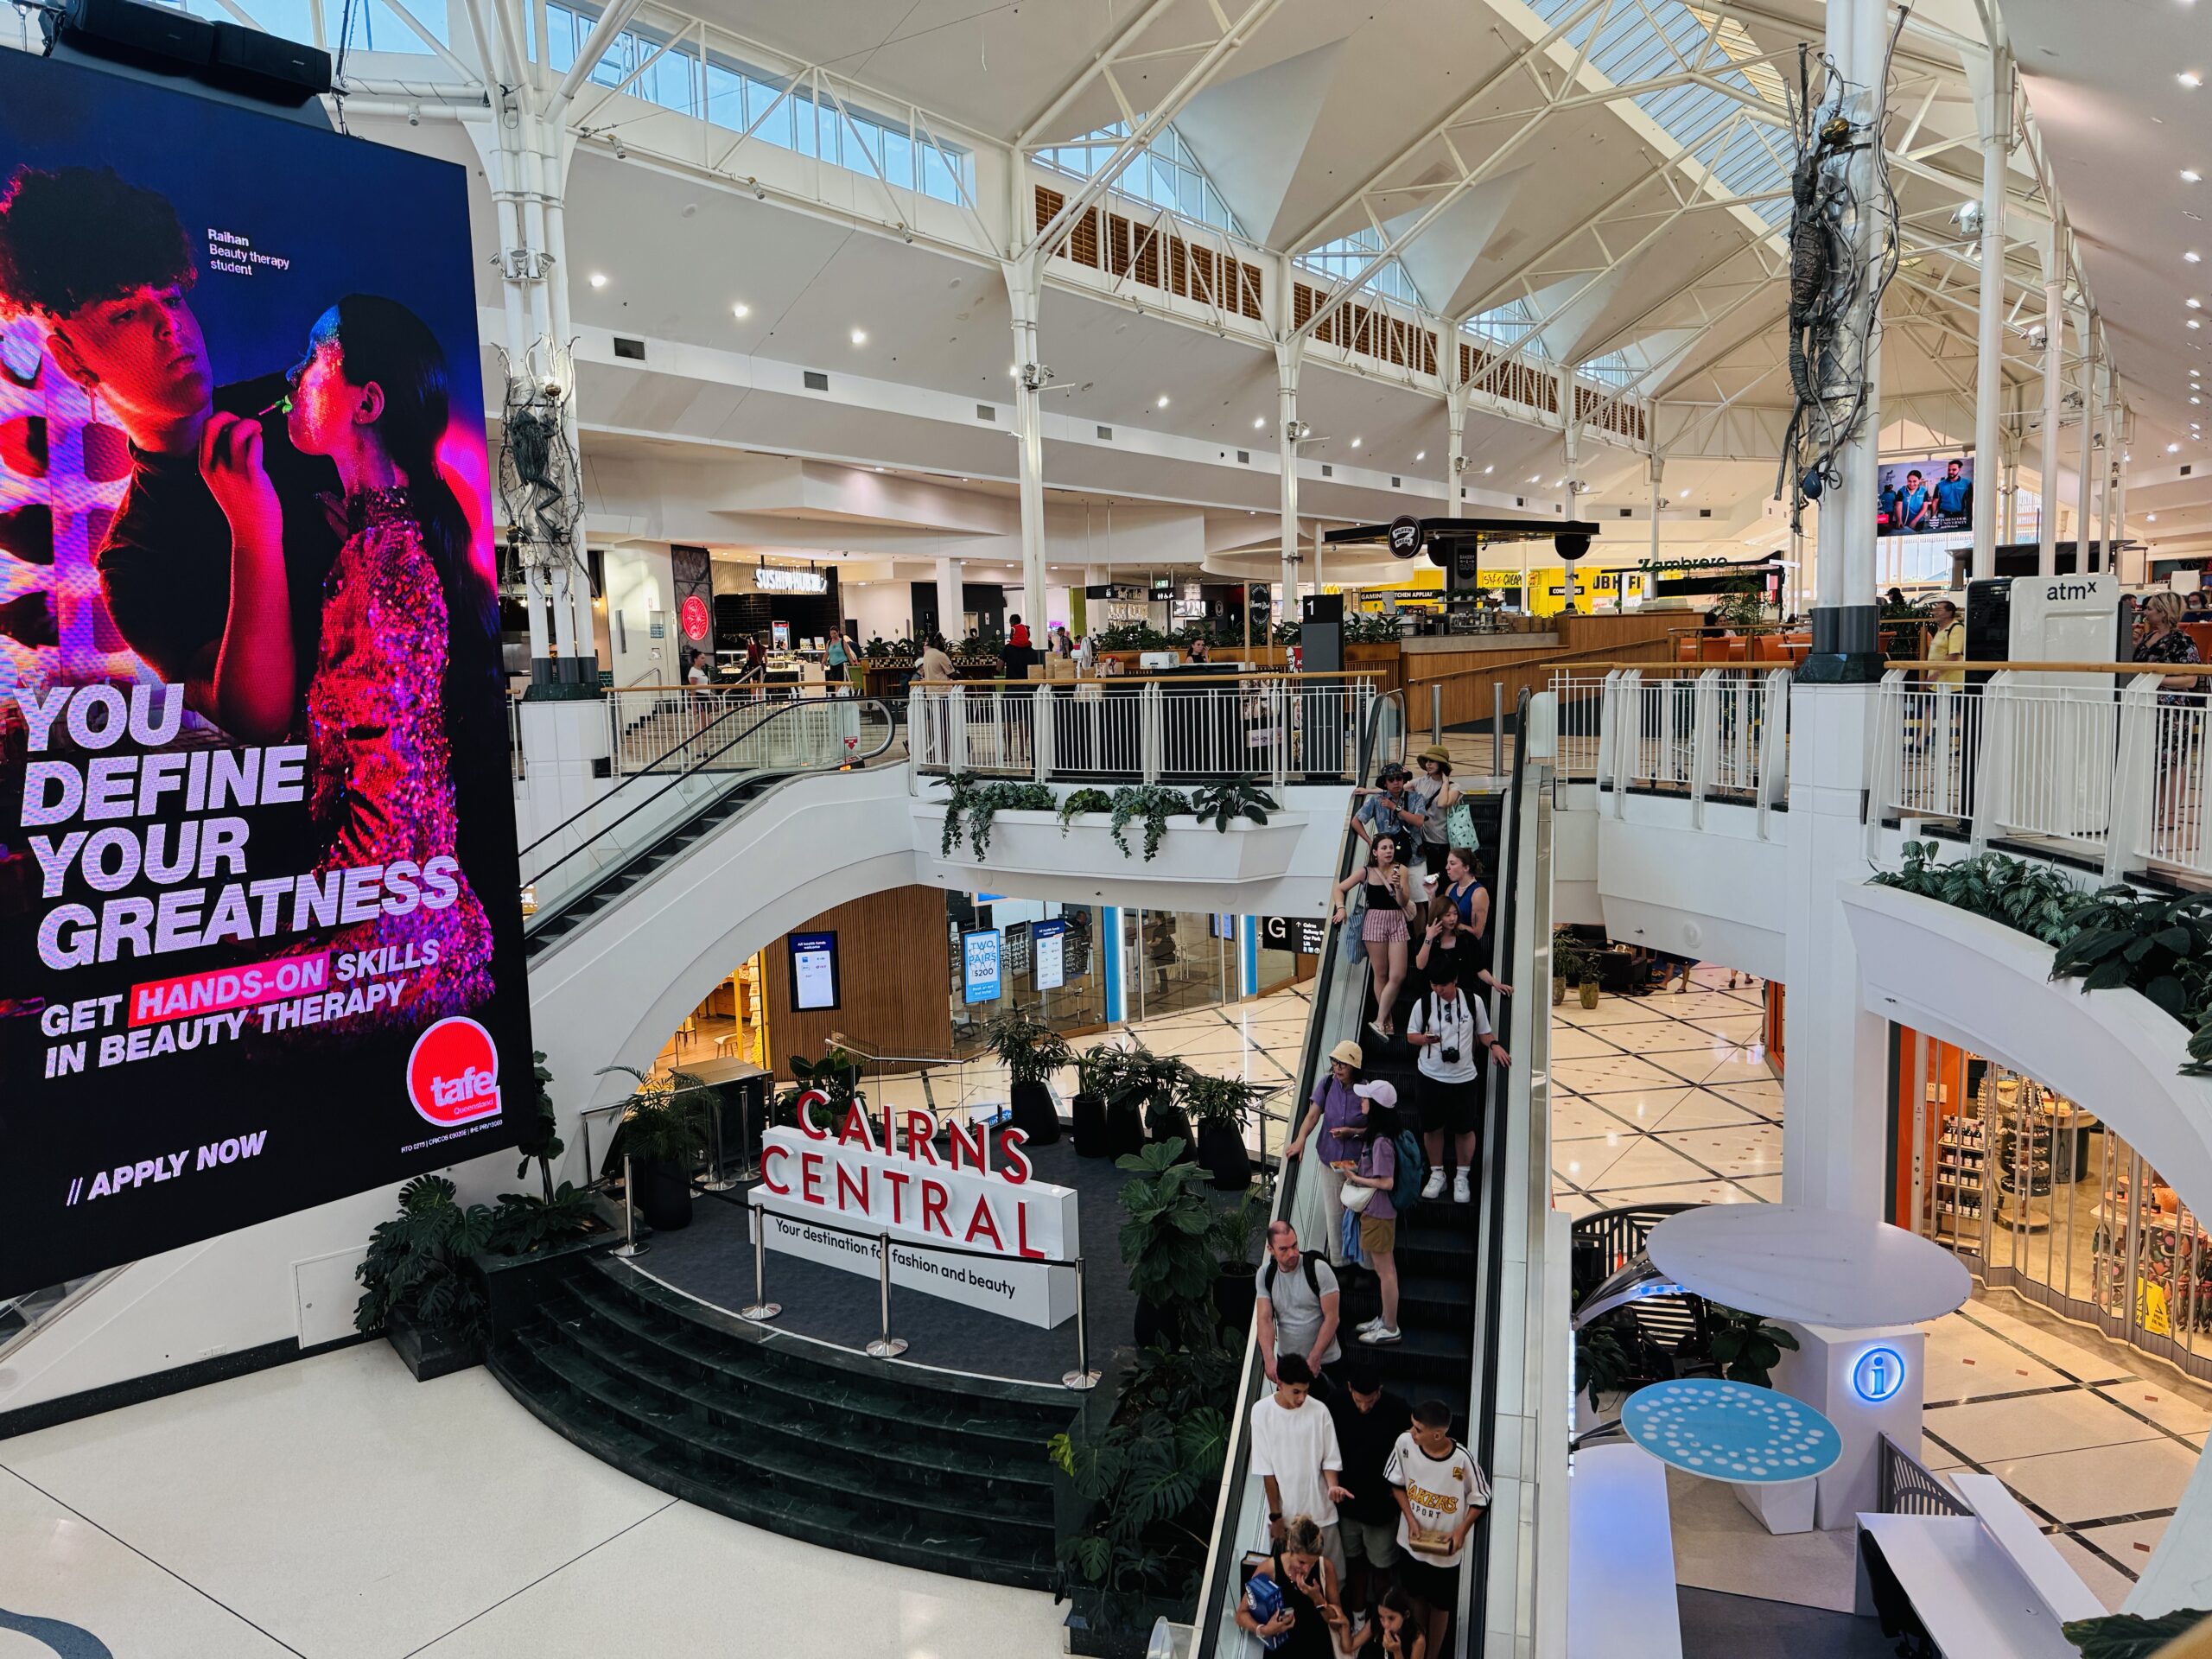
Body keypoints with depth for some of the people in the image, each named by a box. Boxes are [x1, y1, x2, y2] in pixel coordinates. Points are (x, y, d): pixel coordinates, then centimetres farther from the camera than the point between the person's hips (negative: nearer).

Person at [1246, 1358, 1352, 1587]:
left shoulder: (1319, 1411, -12)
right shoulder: (1262, 1411, -13)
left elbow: (1330, 1459, -2)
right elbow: (1266, 1469, -9)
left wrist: (1332, 1485, -22)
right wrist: (1275, 1515, -8)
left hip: (1319, 1512, 0)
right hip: (1283, 1512, 0)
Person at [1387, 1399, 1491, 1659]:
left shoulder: (1461, 1458, -29)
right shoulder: (1405, 1442, -21)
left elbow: (1480, 1499, -11)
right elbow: (1397, 1483, -3)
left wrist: (1462, 1530, -19)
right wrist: (1410, 1518, -11)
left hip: (1445, 1548, -3)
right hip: (1412, 1540, 3)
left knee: (1440, 1604, 17)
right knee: (1416, 1597, 23)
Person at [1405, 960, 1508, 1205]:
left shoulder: (1473, 1002, -5)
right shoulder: (1423, 1004, -7)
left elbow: (1484, 1032, 6)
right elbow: (1411, 1035, 1)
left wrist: (1494, 1045, -15)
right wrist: (1424, 1039, -21)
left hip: (1465, 1077, 0)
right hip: (1432, 1076, 0)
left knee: (1465, 1129, 7)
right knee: (1432, 1128, 9)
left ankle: (1461, 1177, 25)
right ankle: (1437, 1174, 27)